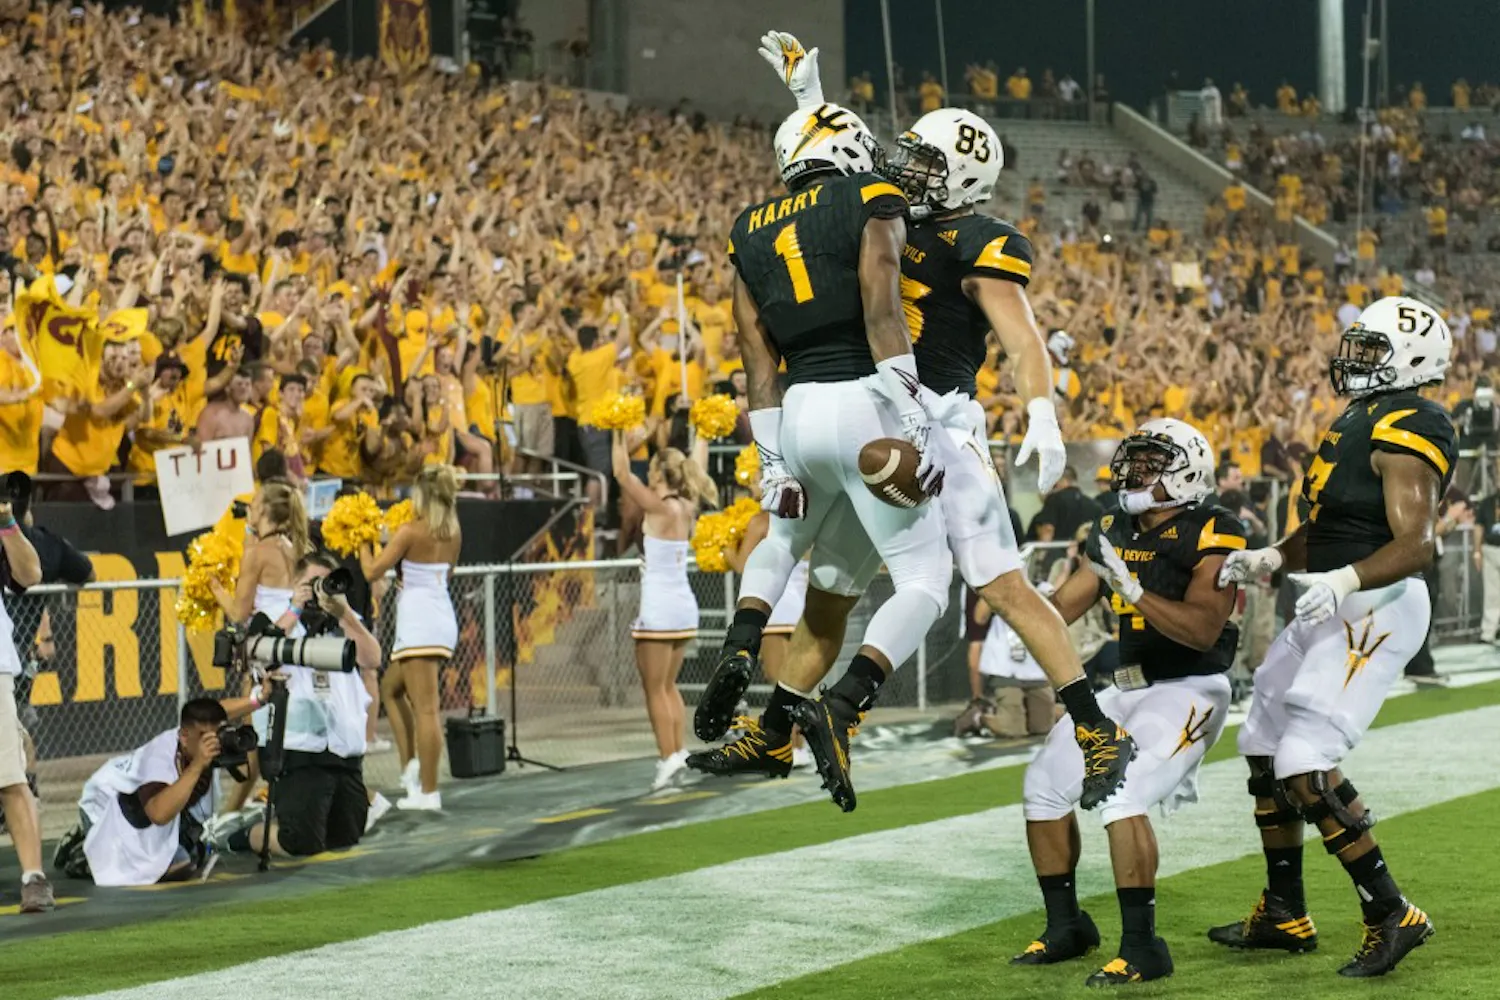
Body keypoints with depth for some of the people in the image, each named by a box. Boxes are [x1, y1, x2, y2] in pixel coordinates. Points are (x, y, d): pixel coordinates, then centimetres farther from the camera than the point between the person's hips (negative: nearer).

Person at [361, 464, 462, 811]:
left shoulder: (411, 532, -11)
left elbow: (372, 572, -12)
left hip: (419, 623, -8)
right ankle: (411, 764, 16)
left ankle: (428, 792, -9)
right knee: (391, 688, 24)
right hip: (444, 619, 8)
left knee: (425, 709, -9)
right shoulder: (454, 534, 9)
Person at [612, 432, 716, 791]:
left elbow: (622, 473, -16)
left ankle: (669, 756, -7)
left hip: (660, 609, -8)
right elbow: (698, 467, 21)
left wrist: (619, 435, -11)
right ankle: (677, 751, 11)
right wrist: (703, 435, 32)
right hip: (685, 604, 8)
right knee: (668, 686, 16)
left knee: (655, 689, -2)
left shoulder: (660, 508, -15)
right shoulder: (688, 506, 4)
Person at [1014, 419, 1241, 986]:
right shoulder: (1115, 532, 8)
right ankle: (1066, 928, 22)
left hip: (1190, 690, -9)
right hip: (1128, 688, 9)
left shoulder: (1211, 537, -15)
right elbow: (1066, 603, 13)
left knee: (1121, 794, -25)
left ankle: (1142, 947, -17)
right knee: (1046, 784, 7)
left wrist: (1133, 589, -33)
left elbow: (1203, 630, -26)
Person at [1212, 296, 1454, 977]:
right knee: (1265, 750, 17)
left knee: (1305, 766, -17)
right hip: (1332, 607, 11)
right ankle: (1284, 915, 29)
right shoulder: (1360, 421, 16)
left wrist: (1345, 580, -39)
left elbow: (1415, 544, -25)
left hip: (1376, 608, -11)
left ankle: (1390, 915, -8)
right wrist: (1270, 558, 4)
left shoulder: (1409, 429, -15)